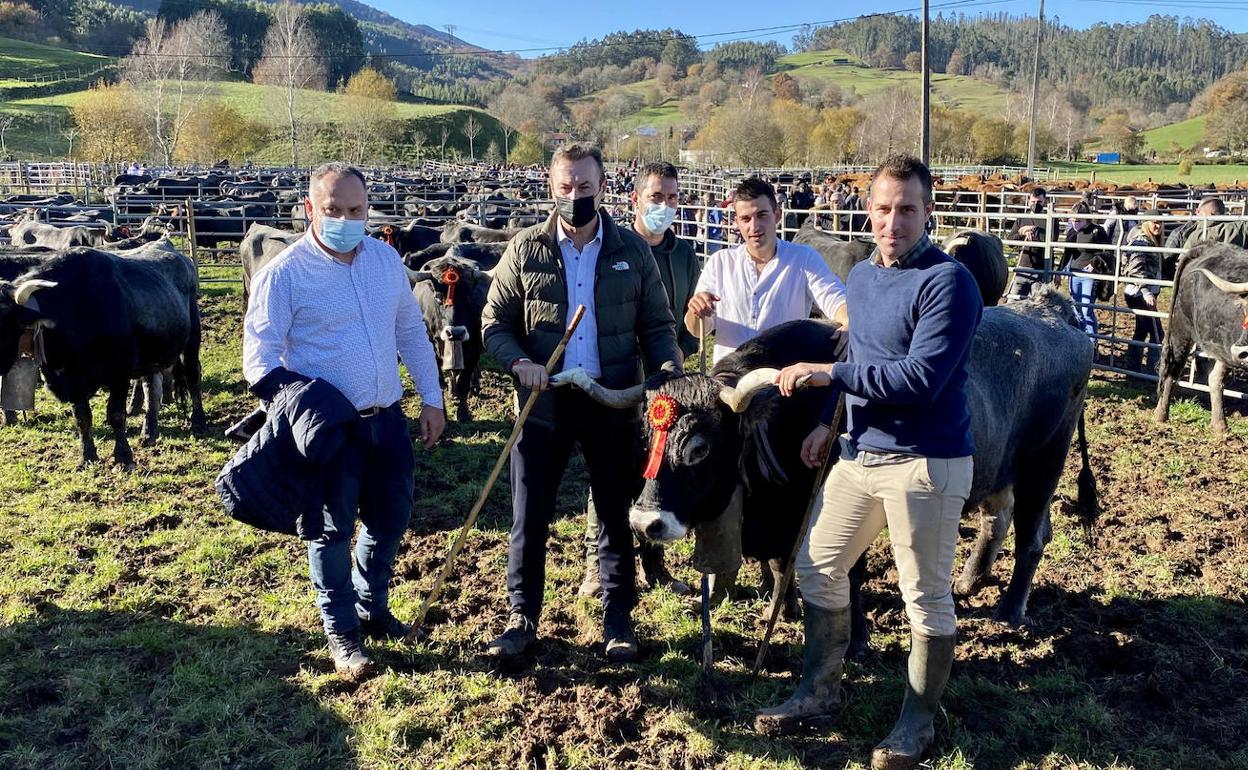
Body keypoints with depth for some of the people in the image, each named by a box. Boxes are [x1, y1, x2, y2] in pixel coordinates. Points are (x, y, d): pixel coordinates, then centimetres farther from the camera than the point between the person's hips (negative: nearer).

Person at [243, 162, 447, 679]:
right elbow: (260, 358, -10)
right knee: (334, 530, 8)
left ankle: (372, 608, 40)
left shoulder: (386, 259, 5)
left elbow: (411, 332, 13)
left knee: (391, 520, 17)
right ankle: (342, 631, 26)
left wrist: (431, 398, 11)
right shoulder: (284, 273, -11)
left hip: (387, 418, 6)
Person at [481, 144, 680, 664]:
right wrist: (519, 362, -16)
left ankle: (618, 621, 28)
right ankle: (522, 618, 25)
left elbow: (658, 326, 6)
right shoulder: (525, 249, 0)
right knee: (529, 518, 7)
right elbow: (495, 323, 3)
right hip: (543, 403, 0)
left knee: (616, 517, 11)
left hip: (613, 404, 1)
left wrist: (669, 370, -12)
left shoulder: (633, 251, 2)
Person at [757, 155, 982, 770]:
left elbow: (921, 376, -25)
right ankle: (820, 690, 32)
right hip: (860, 453, 8)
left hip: (925, 463, -8)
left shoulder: (947, 280, -16)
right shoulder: (860, 276, 10)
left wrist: (828, 373, -21)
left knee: (927, 599, 6)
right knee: (817, 568, 14)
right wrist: (828, 421, 14)